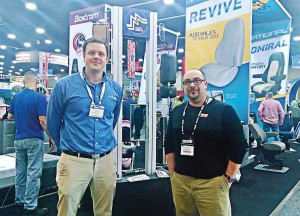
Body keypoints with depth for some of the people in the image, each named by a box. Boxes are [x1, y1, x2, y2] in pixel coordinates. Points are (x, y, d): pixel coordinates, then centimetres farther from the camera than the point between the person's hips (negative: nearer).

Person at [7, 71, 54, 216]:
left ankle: (20, 202, 24)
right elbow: (43, 120, -18)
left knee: (20, 171, 14)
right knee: (33, 173, -1)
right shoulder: (39, 97, -13)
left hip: (19, 139, 6)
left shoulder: (16, 96, 6)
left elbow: (10, 116, 14)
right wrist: (51, 137, -9)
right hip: (34, 139, -6)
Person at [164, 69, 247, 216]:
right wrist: (172, 173, 8)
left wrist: (228, 178, -8)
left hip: (212, 183, -4)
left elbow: (239, 146, -7)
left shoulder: (223, 110, -6)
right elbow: (169, 144, 13)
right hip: (179, 181, 5)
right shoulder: (177, 112, 8)